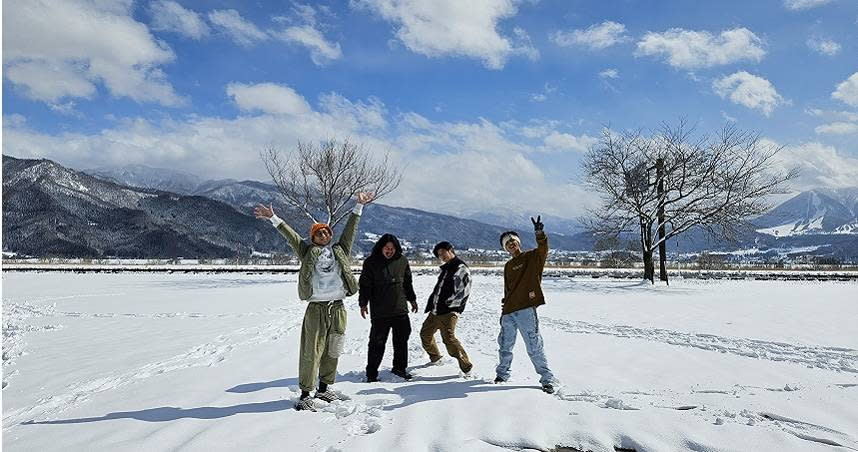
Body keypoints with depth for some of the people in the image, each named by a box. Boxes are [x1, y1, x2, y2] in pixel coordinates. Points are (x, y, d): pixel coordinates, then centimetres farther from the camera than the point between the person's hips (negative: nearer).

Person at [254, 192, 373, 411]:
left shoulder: (340, 250, 13)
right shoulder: (308, 252, 6)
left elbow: (350, 228, 13)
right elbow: (290, 235, 2)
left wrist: (359, 206, 14)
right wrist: (273, 218, -4)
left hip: (338, 308, 4)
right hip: (316, 309, -3)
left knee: (332, 352, 11)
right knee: (311, 351, -3)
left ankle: (324, 389, 26)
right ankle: (305, 393, 5)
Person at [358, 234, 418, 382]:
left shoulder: (402, 261, 7)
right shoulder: (371, 262, -4)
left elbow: (407, 282, 18)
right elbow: (365, 284, -1)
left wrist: (412, 299, 21)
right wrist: (363, 303, -6)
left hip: (400, 309, 4)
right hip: (379, 311, -4)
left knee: (402, 338, 10)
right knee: (377, 342, -1)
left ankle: (400, 367, 26)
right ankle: (371, 373, 9)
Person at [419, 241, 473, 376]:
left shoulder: (461, 268, -10)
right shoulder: (446, 268, 19)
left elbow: (464, 291, -18)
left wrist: (448, 304, -17)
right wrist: (431, 304, 16)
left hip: (449, 312, -10)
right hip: (436, 311, 10)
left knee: (449, 338, -18)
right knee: (425, 333, 19)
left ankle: (466, 366, -9)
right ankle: (435, 358, 40)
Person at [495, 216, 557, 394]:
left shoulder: (533, 257, 1)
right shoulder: (508, 266, 18)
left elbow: (543, 249, -22)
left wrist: (539, 234, -39)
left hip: (526, 310, -6)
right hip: (508, 312, 6)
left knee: (534, 347, -6)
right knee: (505, 345, 15)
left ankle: (547, 379, 5)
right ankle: (502, 374, 34)